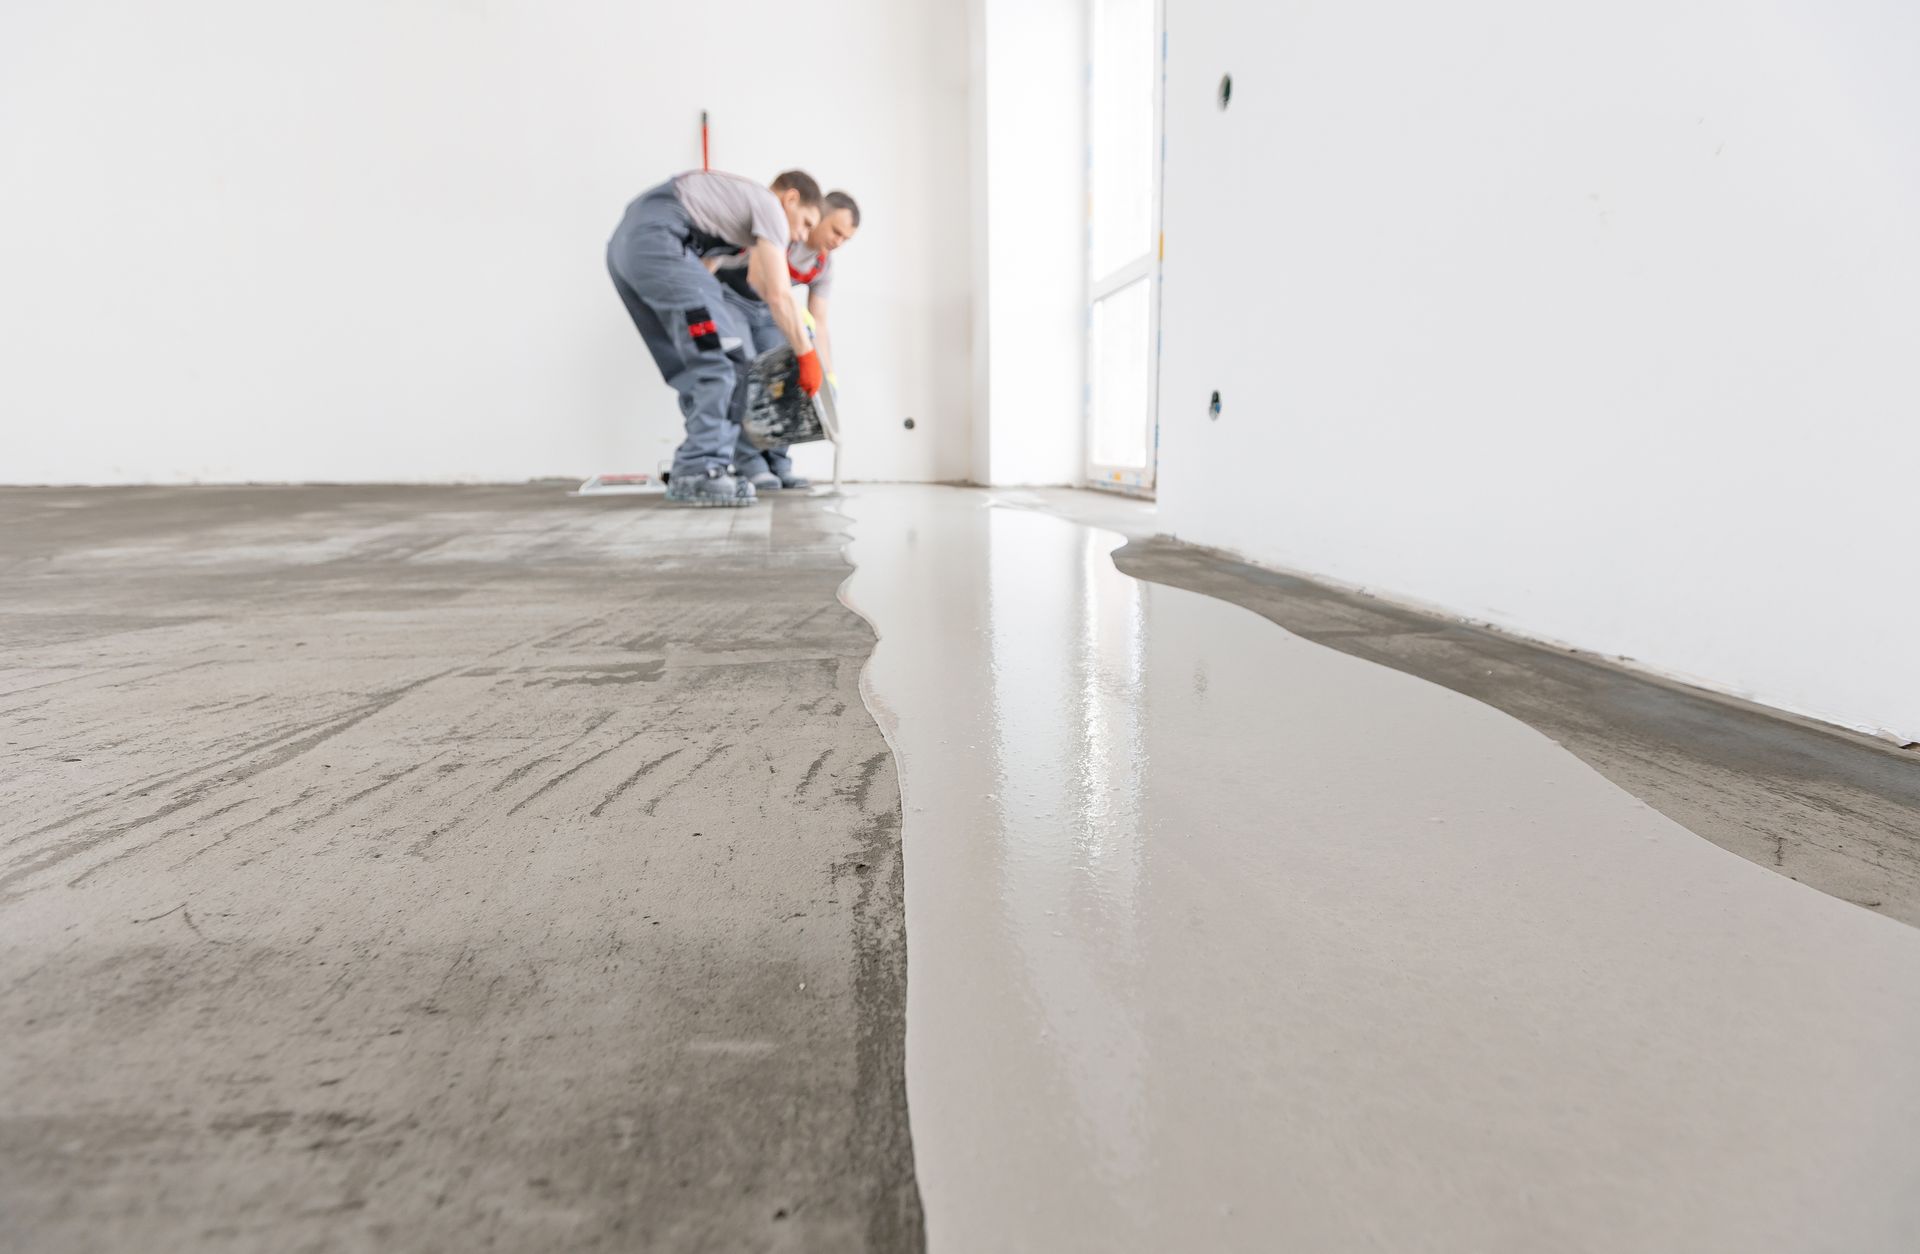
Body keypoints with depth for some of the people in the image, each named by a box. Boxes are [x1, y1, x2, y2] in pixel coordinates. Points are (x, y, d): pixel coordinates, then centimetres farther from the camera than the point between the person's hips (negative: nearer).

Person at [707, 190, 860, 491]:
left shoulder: (824, 265, -6)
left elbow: (819, 324, -6)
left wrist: (830, 375, -14)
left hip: (765, 310, 7)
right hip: (727, 295, -6)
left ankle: (777, 461, -1)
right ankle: (748, 462, -17)